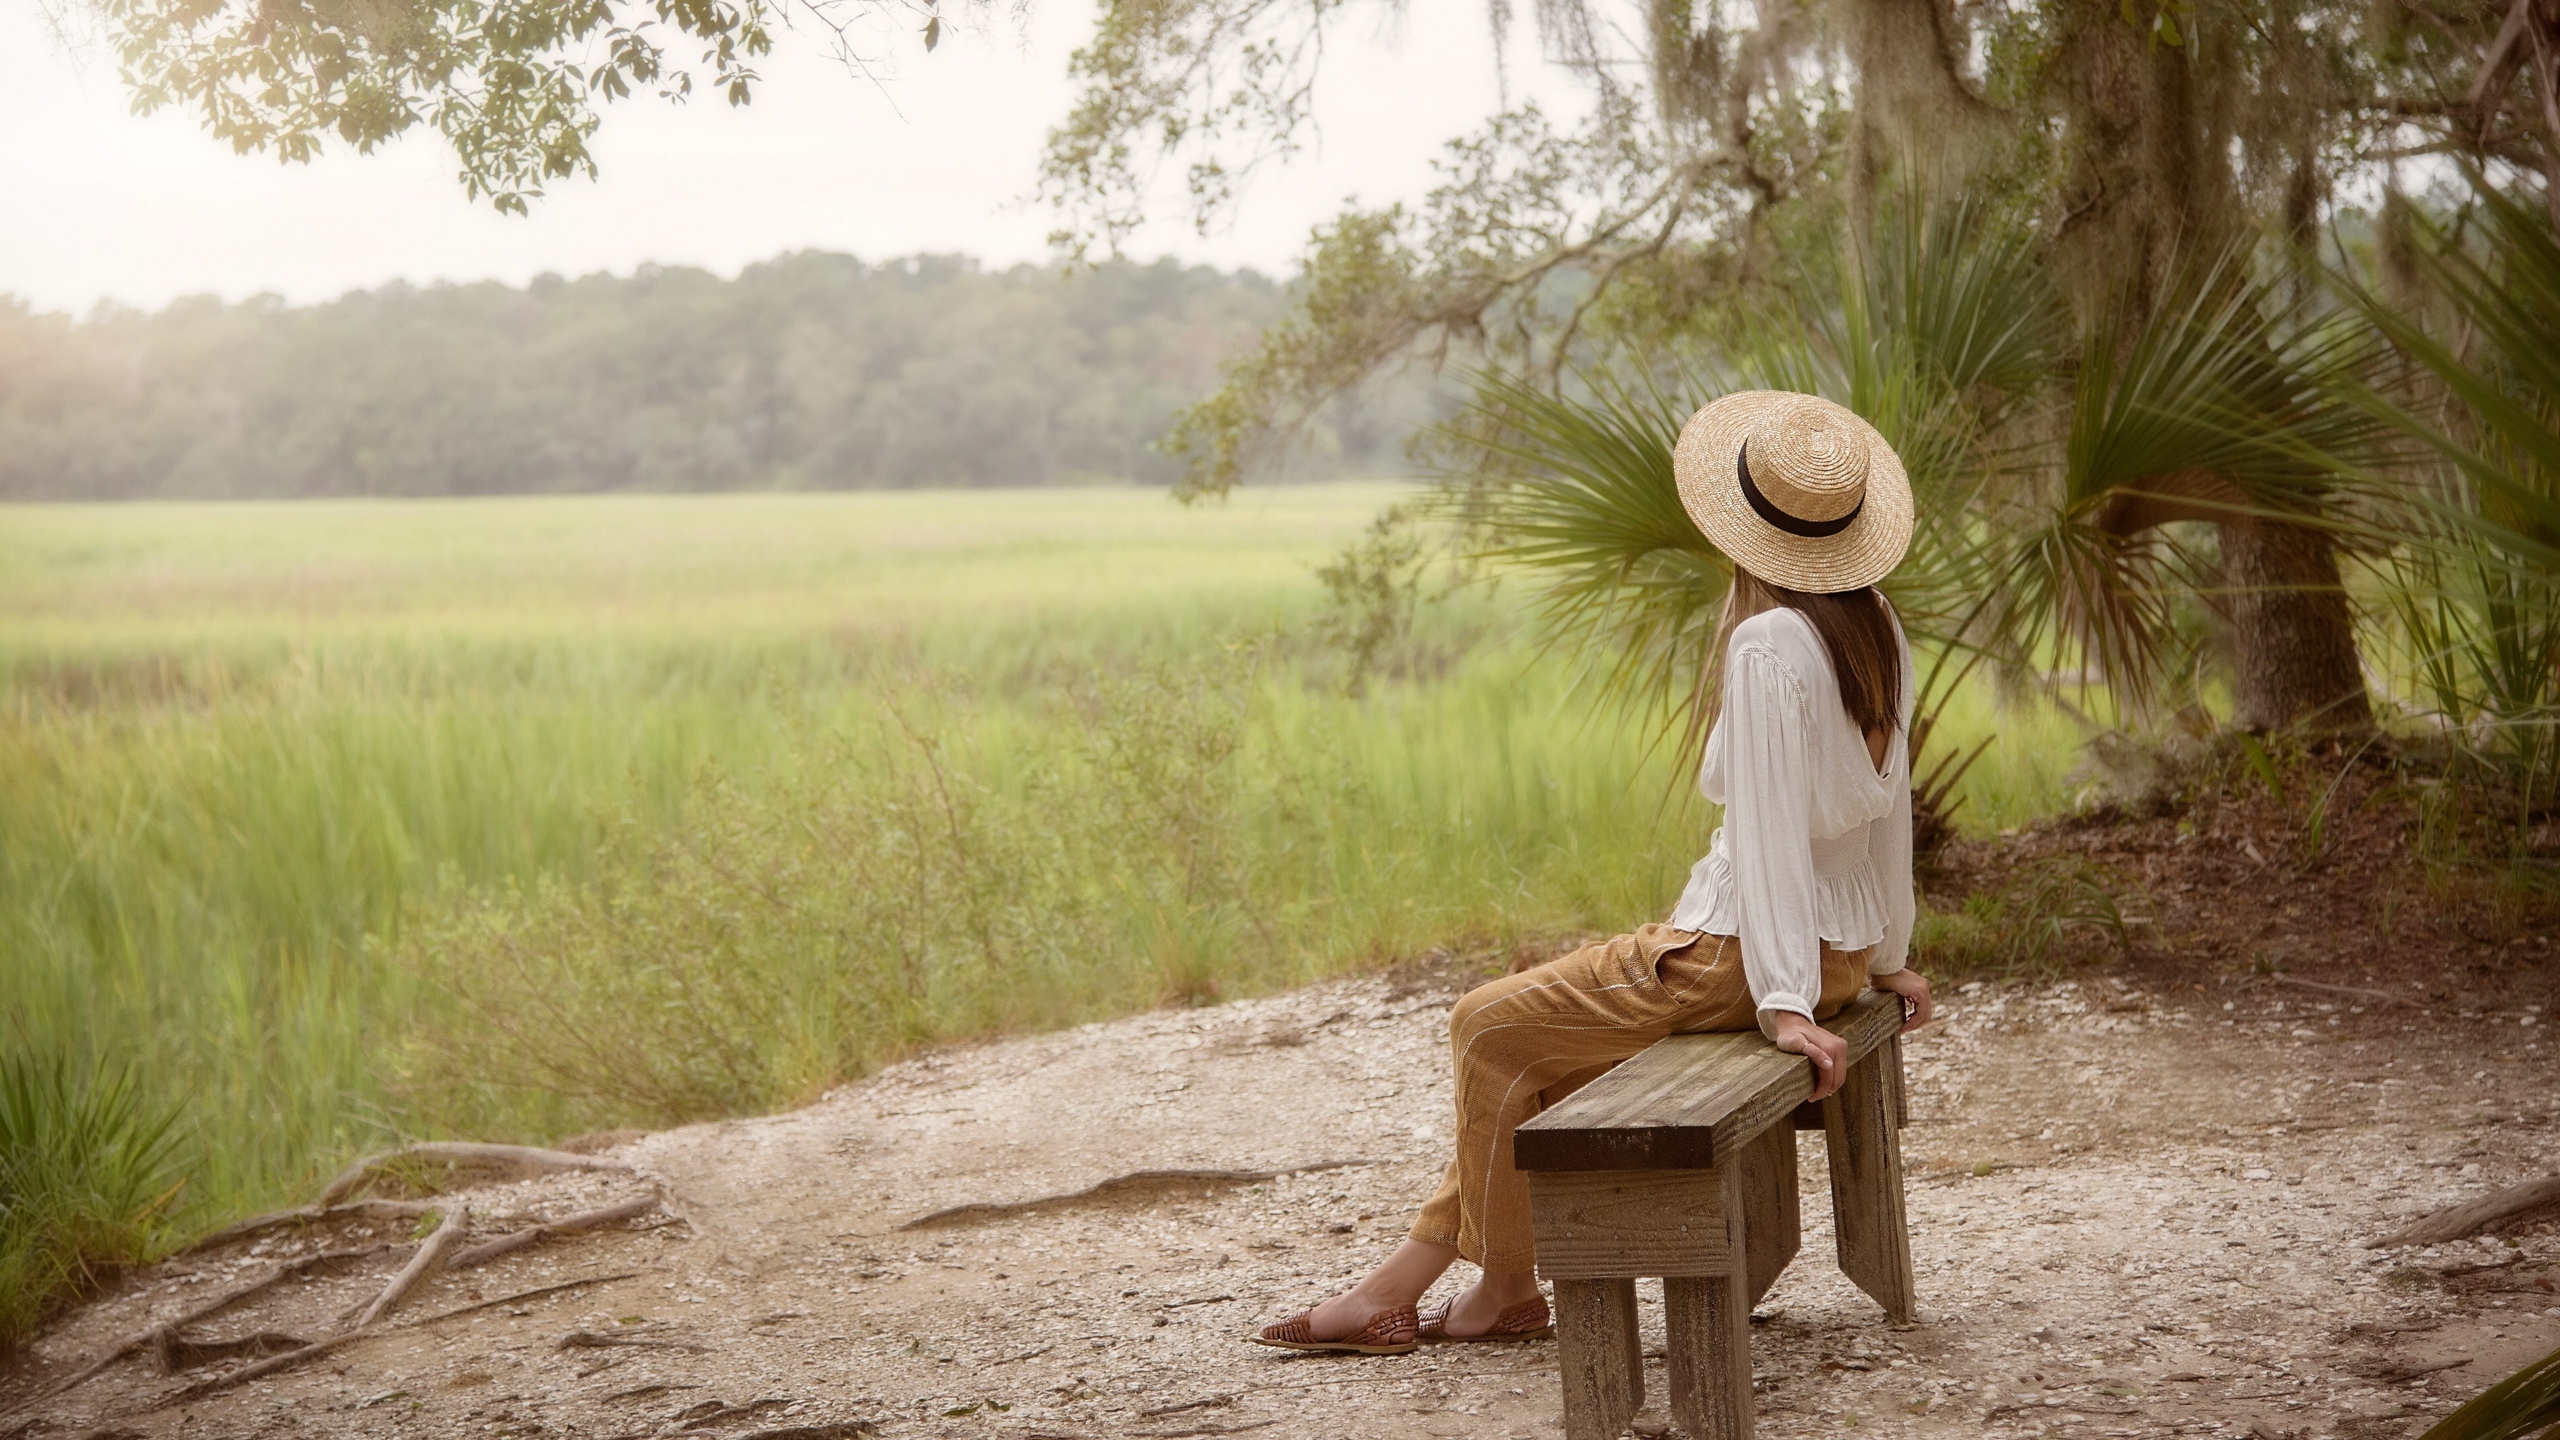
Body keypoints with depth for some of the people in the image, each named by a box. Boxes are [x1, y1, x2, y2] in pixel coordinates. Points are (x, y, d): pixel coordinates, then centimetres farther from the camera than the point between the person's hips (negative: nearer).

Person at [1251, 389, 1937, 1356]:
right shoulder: (1876, 628, 6)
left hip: (1745, 949, -10)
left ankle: (1507, 1291, 16)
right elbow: (1890, 805, 12)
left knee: (1489, 1028, 3)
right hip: (1841, 945, 10)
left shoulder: (1768, 644, -21)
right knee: (1533, 1043, 17)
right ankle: (1406, 1280, 17)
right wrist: (1886, 956, 20)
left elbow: (1769, 830, -23)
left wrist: (1782, 1002, -24)